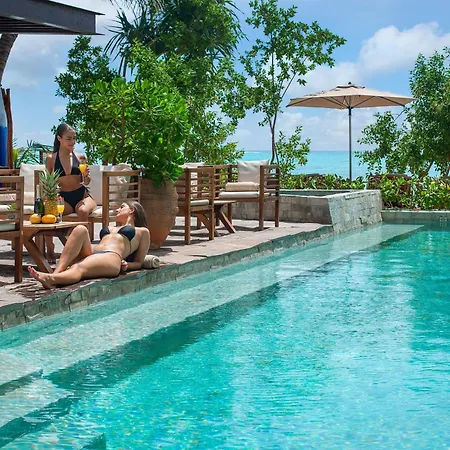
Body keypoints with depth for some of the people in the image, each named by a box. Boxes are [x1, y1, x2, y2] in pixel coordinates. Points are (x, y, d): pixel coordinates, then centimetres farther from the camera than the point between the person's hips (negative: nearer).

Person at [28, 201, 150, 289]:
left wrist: (126, 265, -4)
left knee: (79, 269, -36)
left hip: (112, 259, -5)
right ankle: (56, 273, -39)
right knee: (80, 229, -23)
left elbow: (139, 263, 18)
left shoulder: (142, 232, 25)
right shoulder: (110, 228, 41)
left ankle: (51, 279, -66)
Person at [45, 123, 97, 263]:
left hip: (82, 195, 0)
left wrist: (86, 176, -13)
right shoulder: (51, 159, 4)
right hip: (64, 198, 0)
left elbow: (86, 182, 10)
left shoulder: (79, 157, 5)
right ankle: (50, 252, -19)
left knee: (82, 211, -36)